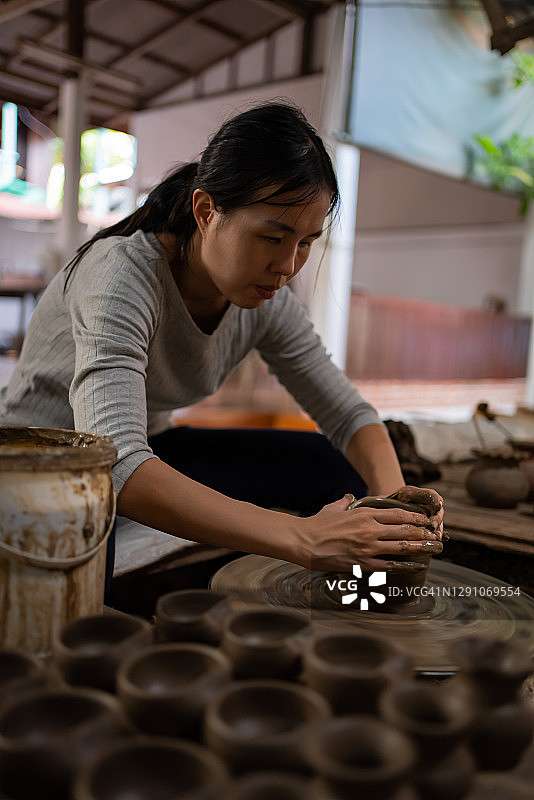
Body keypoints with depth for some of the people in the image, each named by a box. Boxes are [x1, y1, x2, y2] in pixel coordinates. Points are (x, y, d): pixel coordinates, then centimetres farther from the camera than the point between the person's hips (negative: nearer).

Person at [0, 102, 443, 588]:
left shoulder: (265, 299, -11)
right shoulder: (122, 272, -31)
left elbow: (349, 414, -4)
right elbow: (114, 466, -44)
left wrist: (394, 499, -26)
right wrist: (302, 539, -51)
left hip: (147, 449, 6)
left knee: (332, 465, -7)